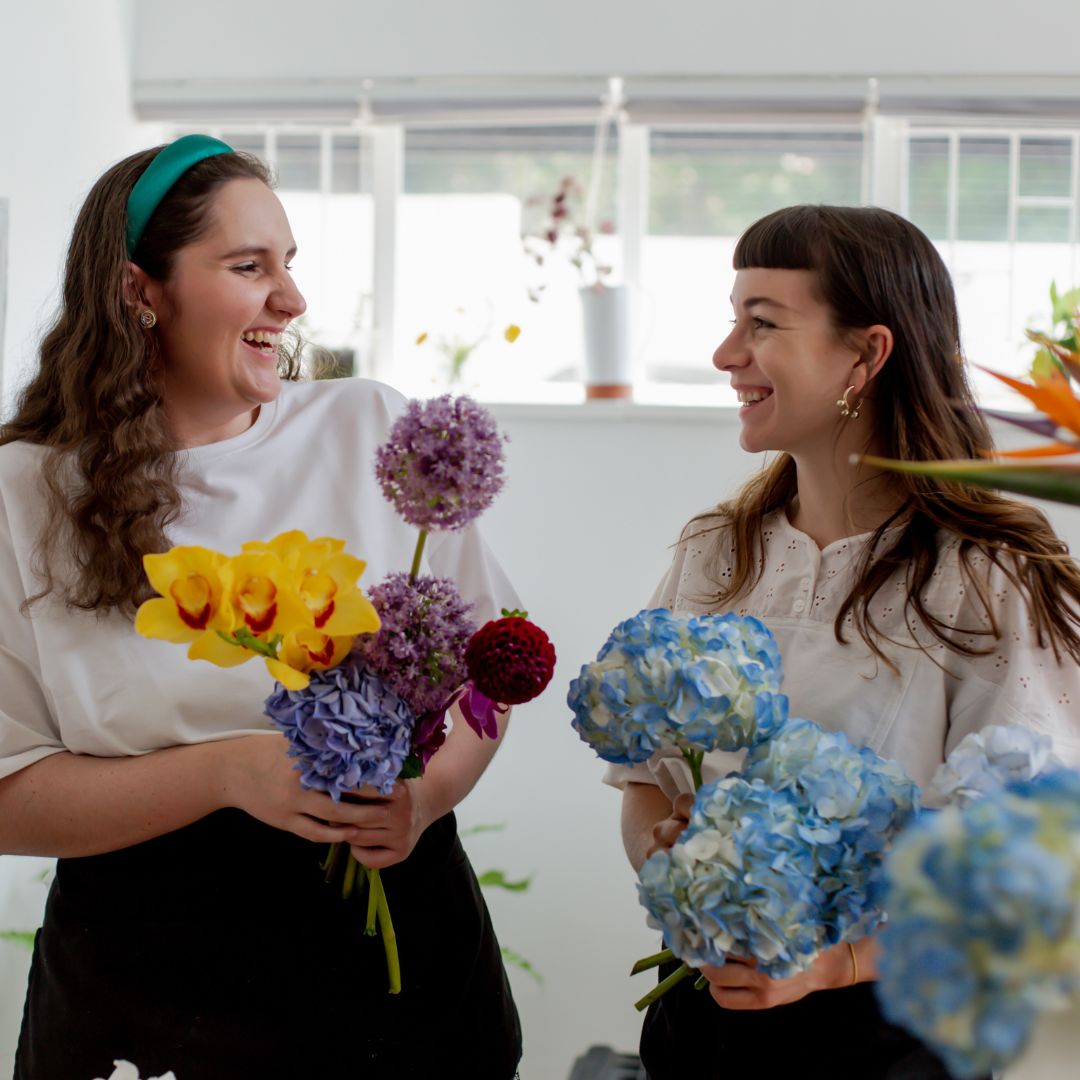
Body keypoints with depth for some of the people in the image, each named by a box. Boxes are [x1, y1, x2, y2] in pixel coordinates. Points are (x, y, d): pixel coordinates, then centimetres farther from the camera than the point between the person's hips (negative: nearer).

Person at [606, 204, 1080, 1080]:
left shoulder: (989, 587, -14)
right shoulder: (714, 554, 4)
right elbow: (644, 772, 9)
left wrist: (835, 959, -27)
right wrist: (661, 850, -13)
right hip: (700, 1000, 5)